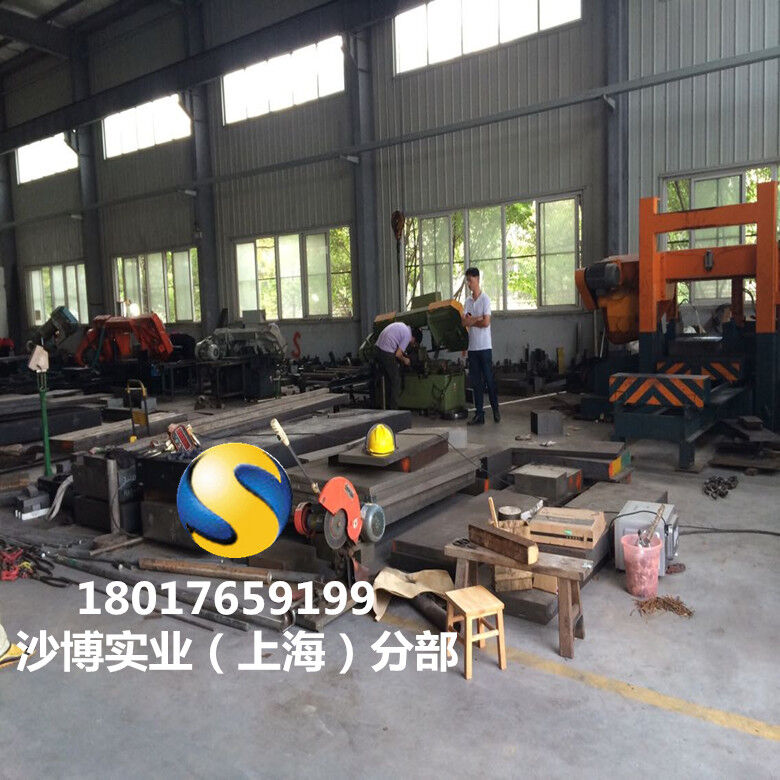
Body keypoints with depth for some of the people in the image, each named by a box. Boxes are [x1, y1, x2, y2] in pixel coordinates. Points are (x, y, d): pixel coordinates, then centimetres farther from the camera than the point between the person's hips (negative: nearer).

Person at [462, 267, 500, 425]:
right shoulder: (468, 300, 11)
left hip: (484, 346, -6)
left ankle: (495, 408, 17)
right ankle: (479, 414, 10)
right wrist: (477, 318, -13)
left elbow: (486, 322, -14)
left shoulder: (485, 299, -6)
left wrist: (471, 321, -3)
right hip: (472, 346, 6)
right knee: (476, 381, 6)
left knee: (489, 378, 1)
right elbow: (464, 321, 0)